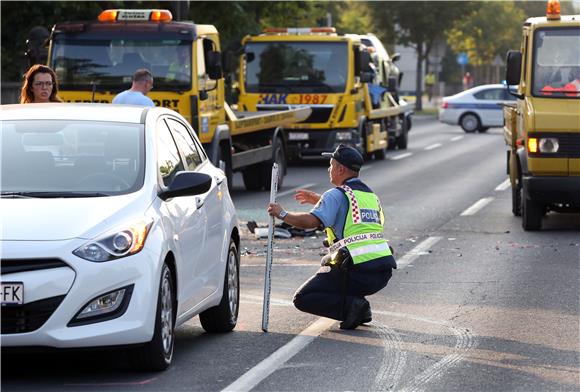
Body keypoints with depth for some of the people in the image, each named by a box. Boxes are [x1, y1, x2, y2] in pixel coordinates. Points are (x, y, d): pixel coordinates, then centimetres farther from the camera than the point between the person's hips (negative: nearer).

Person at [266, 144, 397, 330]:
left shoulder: (337, 195, -4)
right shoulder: (370, 194, 21)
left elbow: (310, 221, -17)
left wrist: (282, 214, -2)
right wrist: (317, 200, 39)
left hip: (358, 272, -8)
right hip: (384, 272, 8)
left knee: (303, 299, 2)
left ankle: (352, 306, -14)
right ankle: (360, 309, 17)